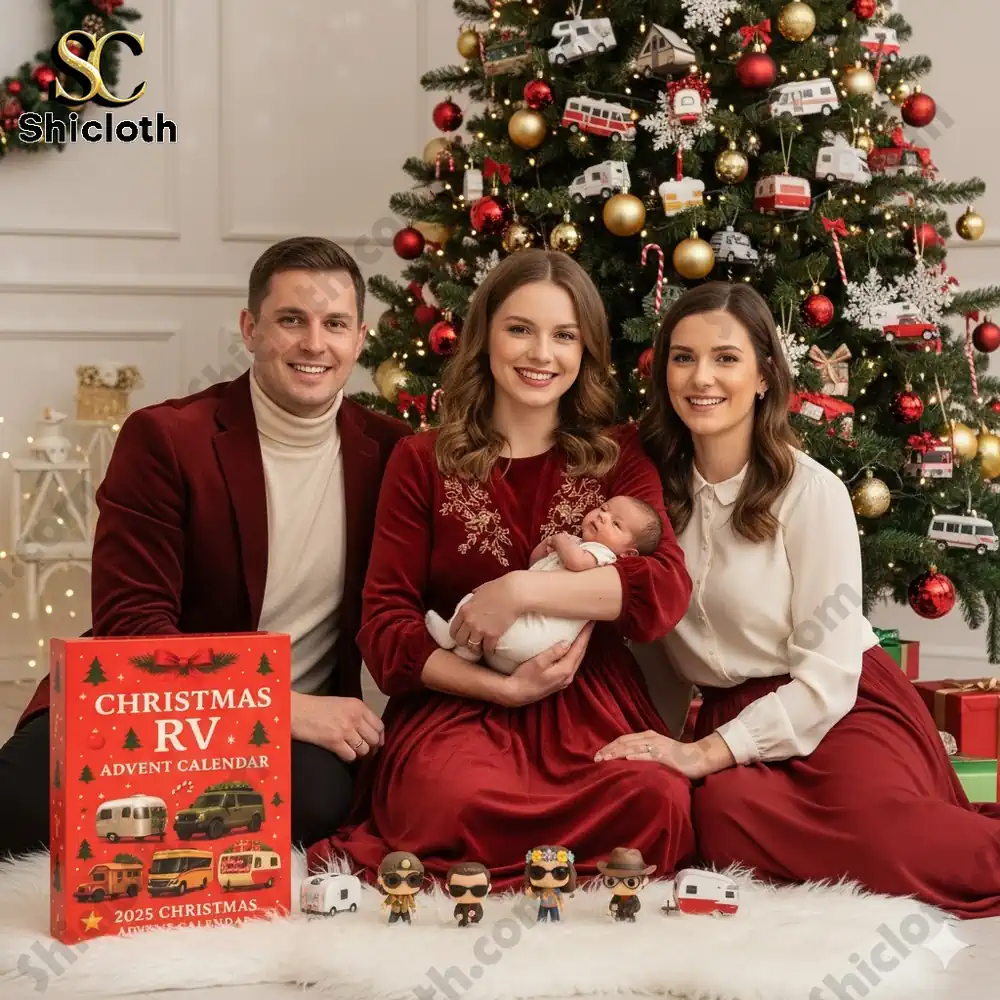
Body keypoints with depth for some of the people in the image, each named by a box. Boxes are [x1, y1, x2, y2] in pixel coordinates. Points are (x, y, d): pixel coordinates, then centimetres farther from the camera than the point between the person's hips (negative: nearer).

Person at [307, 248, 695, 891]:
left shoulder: (619, 456, 12)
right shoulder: (423, 463, 10)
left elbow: (668, 591, -5)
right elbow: (384, 628, 2)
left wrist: (521, 591, -14)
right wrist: (503, 687, -11)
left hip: (591, 712, 3)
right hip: (456, 706, -2)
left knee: (658, 806, -32)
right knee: (458, 797, -39)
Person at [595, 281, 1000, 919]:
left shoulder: (811, 491, -7)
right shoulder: (658, 487, 8)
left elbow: (828, 675, -11)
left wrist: (708, 752, -17)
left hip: (838, 710, -4)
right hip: (735, 718, 4)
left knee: (878, 828, -37)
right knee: (726, 812, -33)